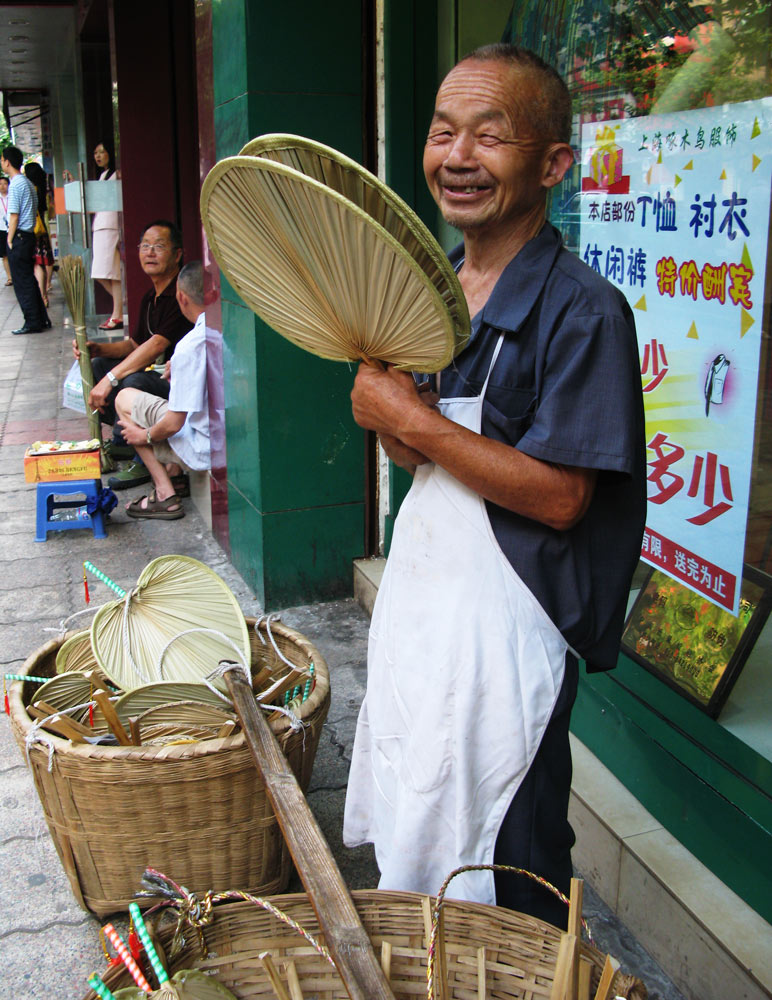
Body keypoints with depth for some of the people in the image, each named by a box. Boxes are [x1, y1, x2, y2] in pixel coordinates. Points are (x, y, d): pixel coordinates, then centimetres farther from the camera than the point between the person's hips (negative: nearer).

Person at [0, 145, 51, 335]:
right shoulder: (27, 183, 14)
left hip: (19, 236, -9)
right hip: (29, 234, 9)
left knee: (22, 283, -4)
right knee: (30, 281, 13)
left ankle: (32, 323, -1)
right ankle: (41, 320, 16)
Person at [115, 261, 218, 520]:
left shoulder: (190, 347, -25)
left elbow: (174, 424, -21)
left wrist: (145, 435, -1)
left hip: (206, 449, -7)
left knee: (125, 398, 7)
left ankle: (165, 495, 6)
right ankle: (174, 472, 26)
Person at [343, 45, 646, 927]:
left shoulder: (582, 311, -18)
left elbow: (559, 496, -22)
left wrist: (414, 420, -21)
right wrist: (380, 408, -11)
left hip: (504, 627, -8)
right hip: (416, 596, 8)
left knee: (504, 884, 9)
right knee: (406, 843, 24)